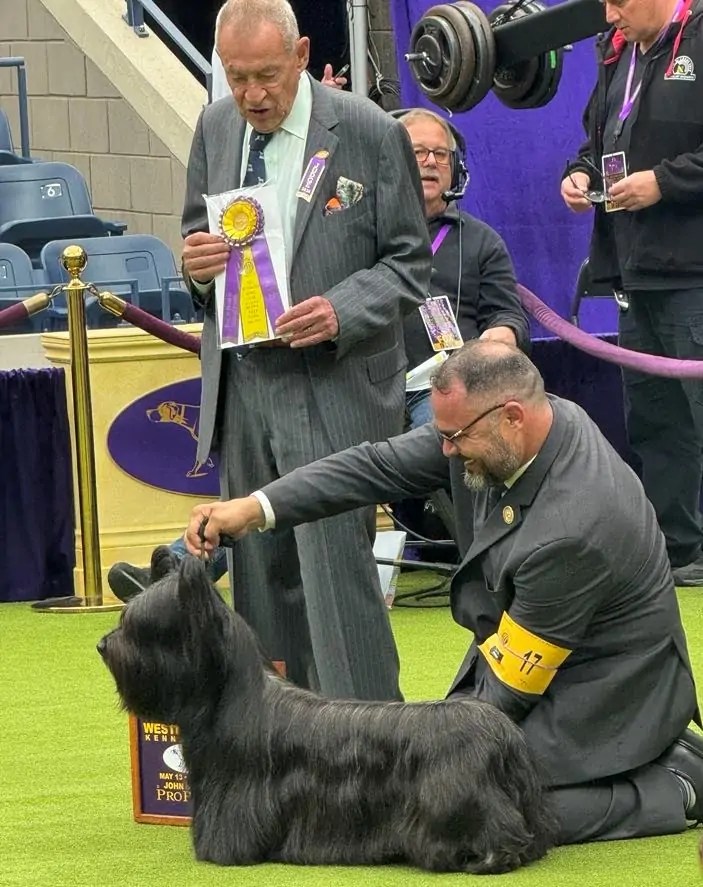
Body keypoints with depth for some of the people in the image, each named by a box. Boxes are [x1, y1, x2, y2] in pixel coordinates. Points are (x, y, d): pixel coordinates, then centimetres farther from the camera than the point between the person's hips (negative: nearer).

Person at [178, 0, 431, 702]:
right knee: (260, 573, 9)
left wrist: (342, 312, -20)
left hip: (332, 388, -6)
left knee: (336, 571, -11)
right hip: (241, 387, 6)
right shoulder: (215, 128, 8)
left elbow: (409, 264, -3)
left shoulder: (370, 134, -7)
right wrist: (196, 263, -4)